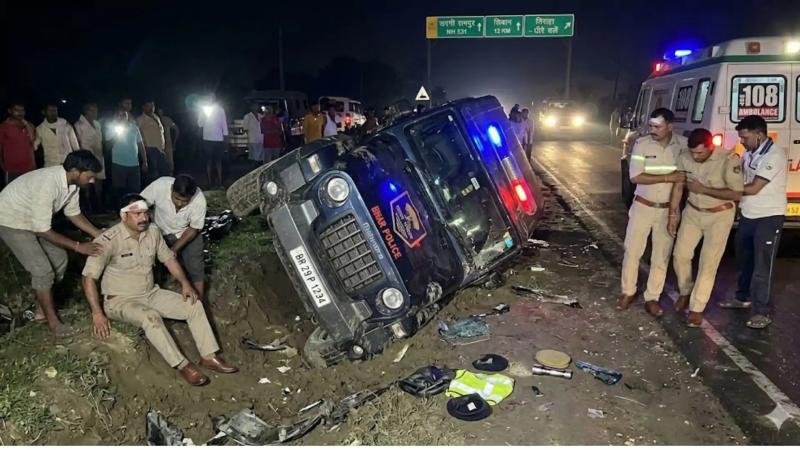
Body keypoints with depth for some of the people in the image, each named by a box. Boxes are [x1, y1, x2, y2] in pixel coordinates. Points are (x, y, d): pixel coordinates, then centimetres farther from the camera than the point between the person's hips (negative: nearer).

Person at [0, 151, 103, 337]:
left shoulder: (71, 181, -12)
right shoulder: (47, 184, -38)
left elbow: (73, 213, 3)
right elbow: (42, 230, -32)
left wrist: (99, 235, -5)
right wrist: (77, 246, -28)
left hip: (34, 220, 9)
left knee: (59, 259, 8)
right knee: (43, 270, -11)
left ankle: (44, 309, 23)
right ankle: (53, 322, 4)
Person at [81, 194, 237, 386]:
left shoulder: (152, 231, -3)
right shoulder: (109, 240, -20)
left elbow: (169, 258, 9)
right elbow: (89, 277, -20)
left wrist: (184, 282, -5)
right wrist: (97, 313, -25)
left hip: (151, 293, 6)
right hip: (120, 300, -6)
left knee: (194, 305, -8)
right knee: (151, 317, -35)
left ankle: (209, 356, -6)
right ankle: (182, 365, -26)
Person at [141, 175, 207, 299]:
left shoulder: (199, 200, -33)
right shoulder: (159, 185, -33)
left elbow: (194, 228, -20)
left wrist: (174, 249, -24)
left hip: (187, 232, -1)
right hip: (160, 231, 1)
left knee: (195, 268, -5)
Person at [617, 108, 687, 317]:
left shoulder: (684, 145, -7)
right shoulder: (641, 144, -11)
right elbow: (636, 177, -17)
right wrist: (667, 177, -24)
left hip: (668, 210, 1)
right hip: (643, 206, -1)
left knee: (661, 256, 7)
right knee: (632, 251, 5)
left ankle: (652, 298, 19)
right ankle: (628, 292, 22)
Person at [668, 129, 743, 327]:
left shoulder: (729, 159, -24)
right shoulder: (684, 157, -12)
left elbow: (737, 194, -20)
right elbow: (678, 187, -1)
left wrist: (703, 189, -24)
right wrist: (673, 215, 0)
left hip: (719, 216, -4)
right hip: (692, 212, 4)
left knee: (708, 263, -3)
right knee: (680, 255, 6)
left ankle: (697, 308, 9)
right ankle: (685, 292, 33)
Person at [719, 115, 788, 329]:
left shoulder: (774, 155, -20)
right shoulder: (749, 153, 6)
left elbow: (753, 188, -22)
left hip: (768, 218, -8)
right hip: (748, 215, 8)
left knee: (762, 265, -4)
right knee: (744, 259, 19)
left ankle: (762, 312, 4)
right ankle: (743, 298, 36)